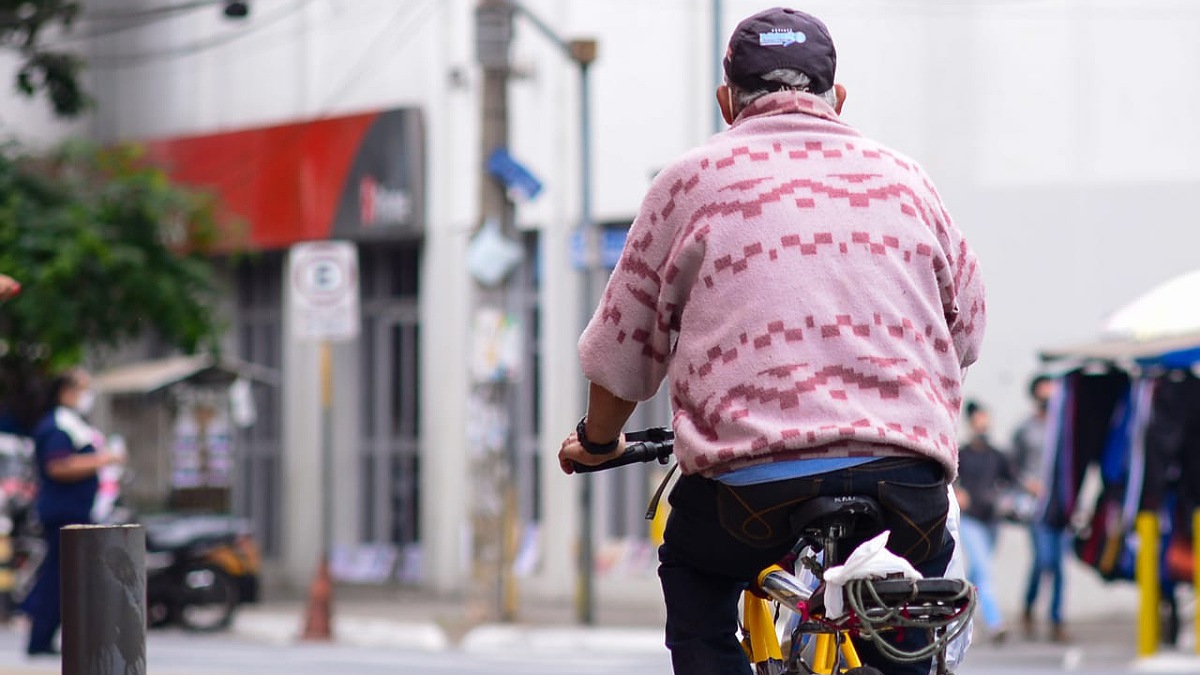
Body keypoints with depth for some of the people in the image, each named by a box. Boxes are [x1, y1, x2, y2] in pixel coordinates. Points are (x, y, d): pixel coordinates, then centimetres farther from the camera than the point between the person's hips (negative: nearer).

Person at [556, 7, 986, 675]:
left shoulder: (694, 178, 11)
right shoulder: (905, 178, 18)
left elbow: (624, 344, 15)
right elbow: (967, 327, 28)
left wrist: (598, 440, 34)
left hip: (750, 479, -2)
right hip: (907, 483, 2)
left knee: (693, 575, 30)